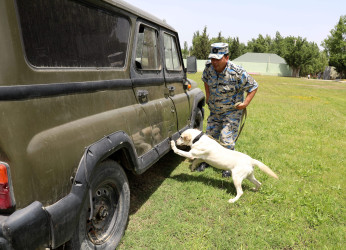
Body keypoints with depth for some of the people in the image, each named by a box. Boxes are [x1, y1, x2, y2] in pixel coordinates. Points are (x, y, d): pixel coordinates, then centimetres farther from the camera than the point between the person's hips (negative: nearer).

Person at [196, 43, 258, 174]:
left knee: (226, 140, -7)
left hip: (232, 111, -5)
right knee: (210, 136, 13)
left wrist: (245, 103, -18)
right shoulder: (209, 66, -12)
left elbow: (254, 87, -11)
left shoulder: (237, 73, -26)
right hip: (214, 110, 5)